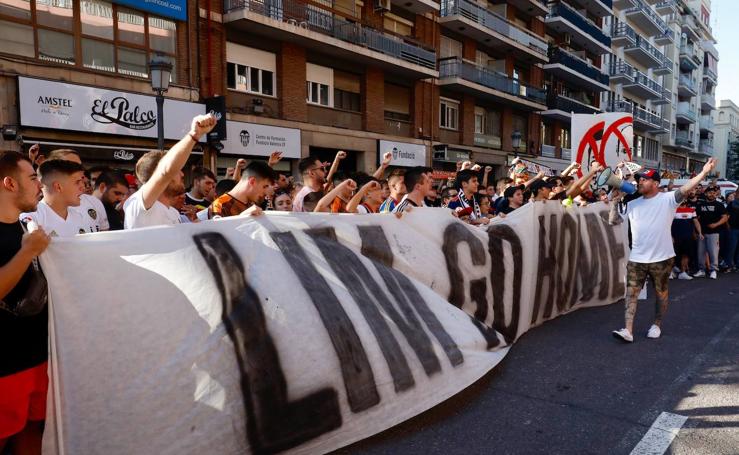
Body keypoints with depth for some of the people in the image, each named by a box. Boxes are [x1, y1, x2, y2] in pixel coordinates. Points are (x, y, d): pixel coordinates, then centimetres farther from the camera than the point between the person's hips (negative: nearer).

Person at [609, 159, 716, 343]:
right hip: (637, 258, 3)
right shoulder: (632, 204, 5)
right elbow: (613, 220, 7)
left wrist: (704, 173, -36)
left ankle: (657, 325, 31)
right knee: (631, 292, -2)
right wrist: (615, 201, -4)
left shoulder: (668, 199, -7)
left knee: (661, 292, 13)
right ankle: (628, 330, -2)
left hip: (662, 258, -3)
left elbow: (685, 189, -22)